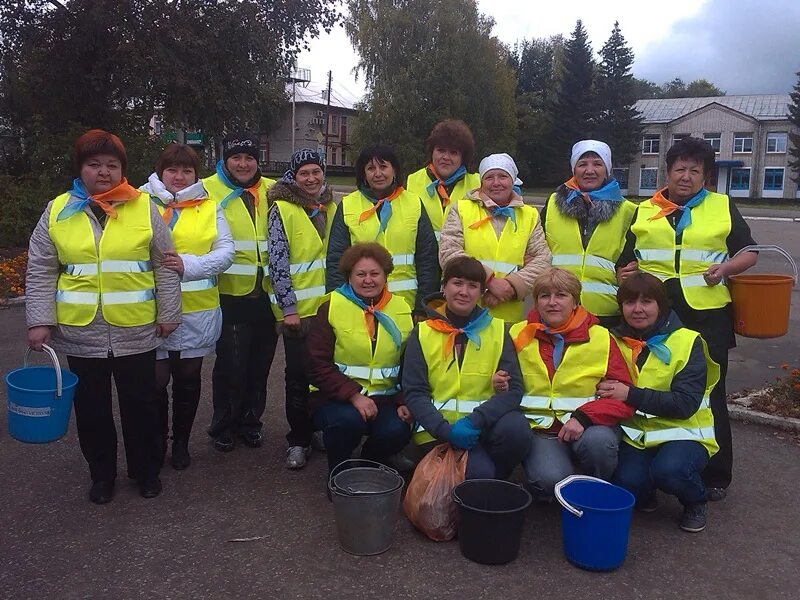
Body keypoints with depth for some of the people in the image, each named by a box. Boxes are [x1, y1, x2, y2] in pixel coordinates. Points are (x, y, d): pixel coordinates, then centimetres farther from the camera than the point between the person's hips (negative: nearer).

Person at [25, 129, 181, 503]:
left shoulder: (144, 208, -1)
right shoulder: (57, 212, 2)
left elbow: (164, 265, 2)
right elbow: (40, 273, 4)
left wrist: (168, 313, 0)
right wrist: (39, 321, -3)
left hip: (136, 334, -1)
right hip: (80, 334, 1)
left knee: (140, 406, 11)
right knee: (91, 409, 13)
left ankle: (146, 470, 31)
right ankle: (101, 474, 32)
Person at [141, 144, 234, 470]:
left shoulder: (210, 207, 7)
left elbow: (226, 252, -2)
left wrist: (188, 265, -15)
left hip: (196, 311, 2)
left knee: (188, 379, 12)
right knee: (155, 380, 0)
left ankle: (181, 442, 31)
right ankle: (158, 440, 25)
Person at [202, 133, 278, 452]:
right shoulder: (208, 190, -3)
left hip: (266, 295, 4)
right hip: (230, 294, -4)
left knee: (260, 364, 14)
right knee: (230, 364, 3)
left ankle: (250, 421, 32)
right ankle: (223, 426, 23)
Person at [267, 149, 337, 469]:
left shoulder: (330, 207, 11)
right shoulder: (282, 209, -6)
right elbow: (277, 261, -11)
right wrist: (288, 307, -15)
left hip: (329, 304, 5)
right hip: (298, 308, -5)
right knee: (300, 375, 1)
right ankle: (299, 440, 13)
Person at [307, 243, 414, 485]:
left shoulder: (402, 311, 8)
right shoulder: (331, 309, -2)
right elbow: (318, 366, -8)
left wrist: (405, 402, -6)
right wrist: (353, 395, -21)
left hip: (384, 398, 3)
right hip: (336, 397, -2)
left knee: (398, 430, -26)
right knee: (349, 419, -34)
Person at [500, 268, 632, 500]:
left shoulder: (601, 337, 1)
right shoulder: (518, 334, 6)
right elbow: (509, 384, 20)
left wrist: (584, 416, -20)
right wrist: (500, 384, -6)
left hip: (591, 426, 1)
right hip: (540, 428, 0)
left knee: (597, 440, -34)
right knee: (550, 477, -29)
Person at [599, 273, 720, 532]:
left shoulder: (687, 342, -9)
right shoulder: (615, 341, 3)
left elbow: (686, 404, -19)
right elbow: (608, 391, 10)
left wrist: (631, 394, -27)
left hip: (683, 432, -2)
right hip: (635, 432, 3)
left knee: (668, 470, -32)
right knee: (627, 481, -25)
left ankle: (696, 502, 3)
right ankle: (646, 497, 13)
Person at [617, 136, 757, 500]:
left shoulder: (723, 207, 9)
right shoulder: (643, 211, 13)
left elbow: (749, 252, 11)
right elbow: (627, 260, 18)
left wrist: (726, 268, -10)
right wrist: (624, 275, -5)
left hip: (707, 313, -2)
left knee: (709, 395, 4)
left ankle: (715, 476, 18)